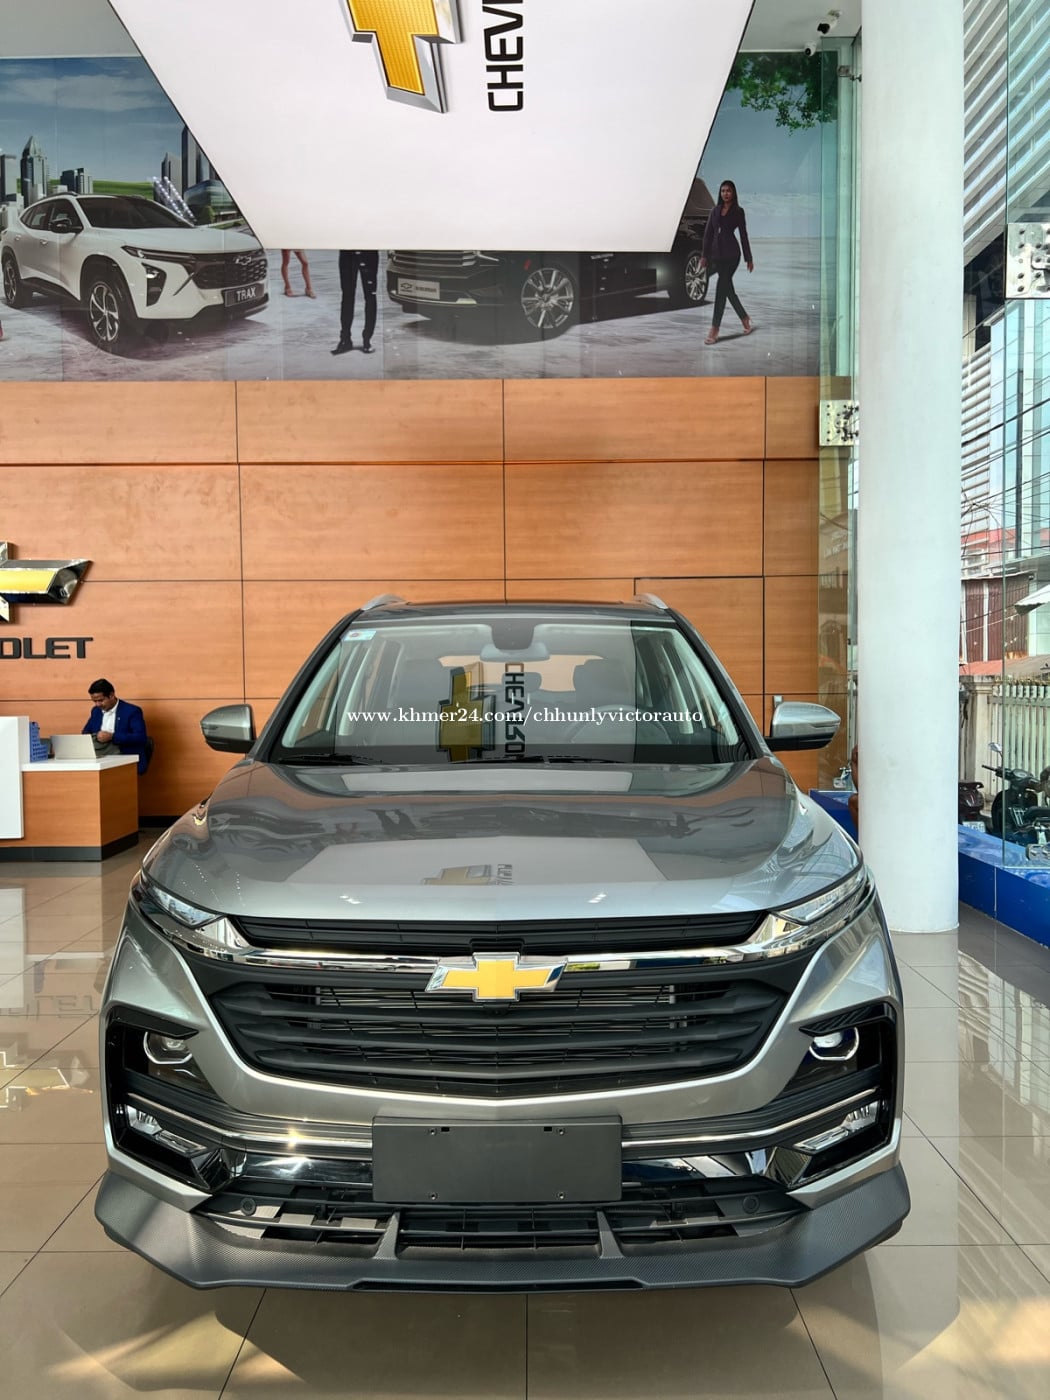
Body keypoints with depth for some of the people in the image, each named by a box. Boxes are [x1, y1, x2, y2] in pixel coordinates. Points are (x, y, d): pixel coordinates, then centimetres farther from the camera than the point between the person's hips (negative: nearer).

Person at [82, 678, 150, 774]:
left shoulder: (132, 711, -6)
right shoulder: (96, 711, 15)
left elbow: (141, 737, -15)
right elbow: (85, 732, 24)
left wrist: (112, 736, -23)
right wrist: (94, 737, -2)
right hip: (101, 761, 6)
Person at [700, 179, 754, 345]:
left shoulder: (738, 211, 2)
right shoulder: (715, 210, 13)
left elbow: (743, 235, 2)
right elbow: (708, 233, 12)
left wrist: (749, 258, 2)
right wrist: (705, 255, 6)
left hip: (731, 253, -6)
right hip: (716, 252, 6)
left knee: (722, 288, -13)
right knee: (728, 288, 10)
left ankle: (714, 329, -16)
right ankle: (745, 319, 26)